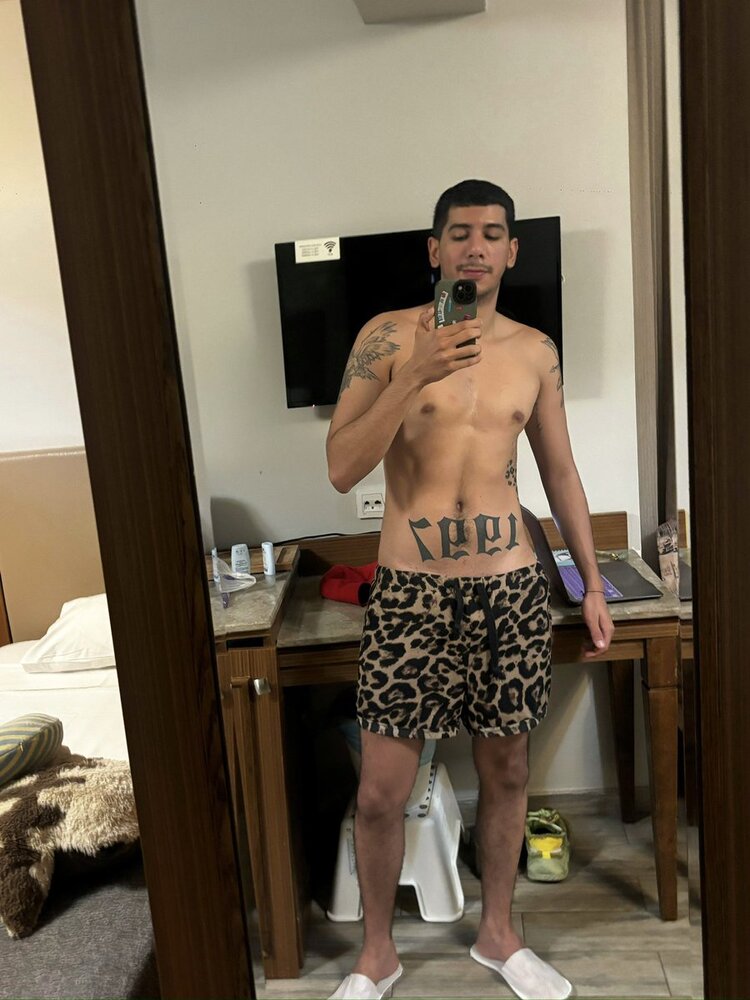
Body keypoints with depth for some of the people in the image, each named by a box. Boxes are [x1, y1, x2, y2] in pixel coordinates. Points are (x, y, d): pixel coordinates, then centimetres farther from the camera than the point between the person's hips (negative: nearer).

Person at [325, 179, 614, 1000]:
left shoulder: (534, 350, 8)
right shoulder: (388, 337, -4)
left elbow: (559, 472, 14)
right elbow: (341, 469, -10)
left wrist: (592, 582, 12)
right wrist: (412, 377, -22)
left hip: (510, 587, 3)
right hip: (411, 590, -3)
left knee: (506, 768, 15)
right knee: (381, 790, 4)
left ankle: (497, 934, 40)